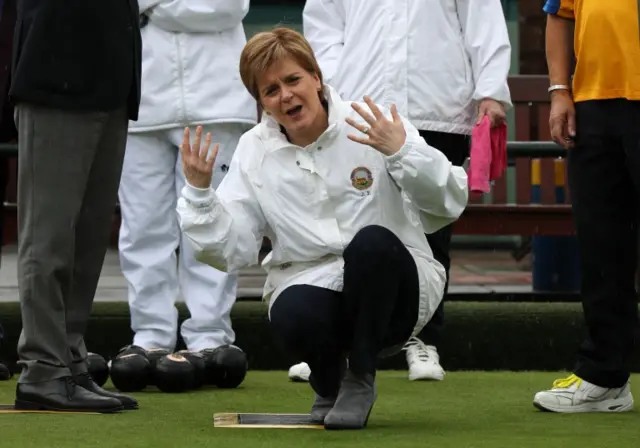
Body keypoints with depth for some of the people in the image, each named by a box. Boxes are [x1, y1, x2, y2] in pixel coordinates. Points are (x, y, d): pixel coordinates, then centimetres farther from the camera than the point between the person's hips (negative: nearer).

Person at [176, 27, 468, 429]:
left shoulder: (373, 126, -5)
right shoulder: (254, 152, 4)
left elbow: (451, 204, -11)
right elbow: (230, 251, 1)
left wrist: (401, 153, -26)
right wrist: (198, 191, -13)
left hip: (388, 290, -1)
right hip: (307, 284, 1)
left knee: (371, 243, -35)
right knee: (292, 316, -35)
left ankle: (359, 380, -10)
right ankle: (328, 383, 4)